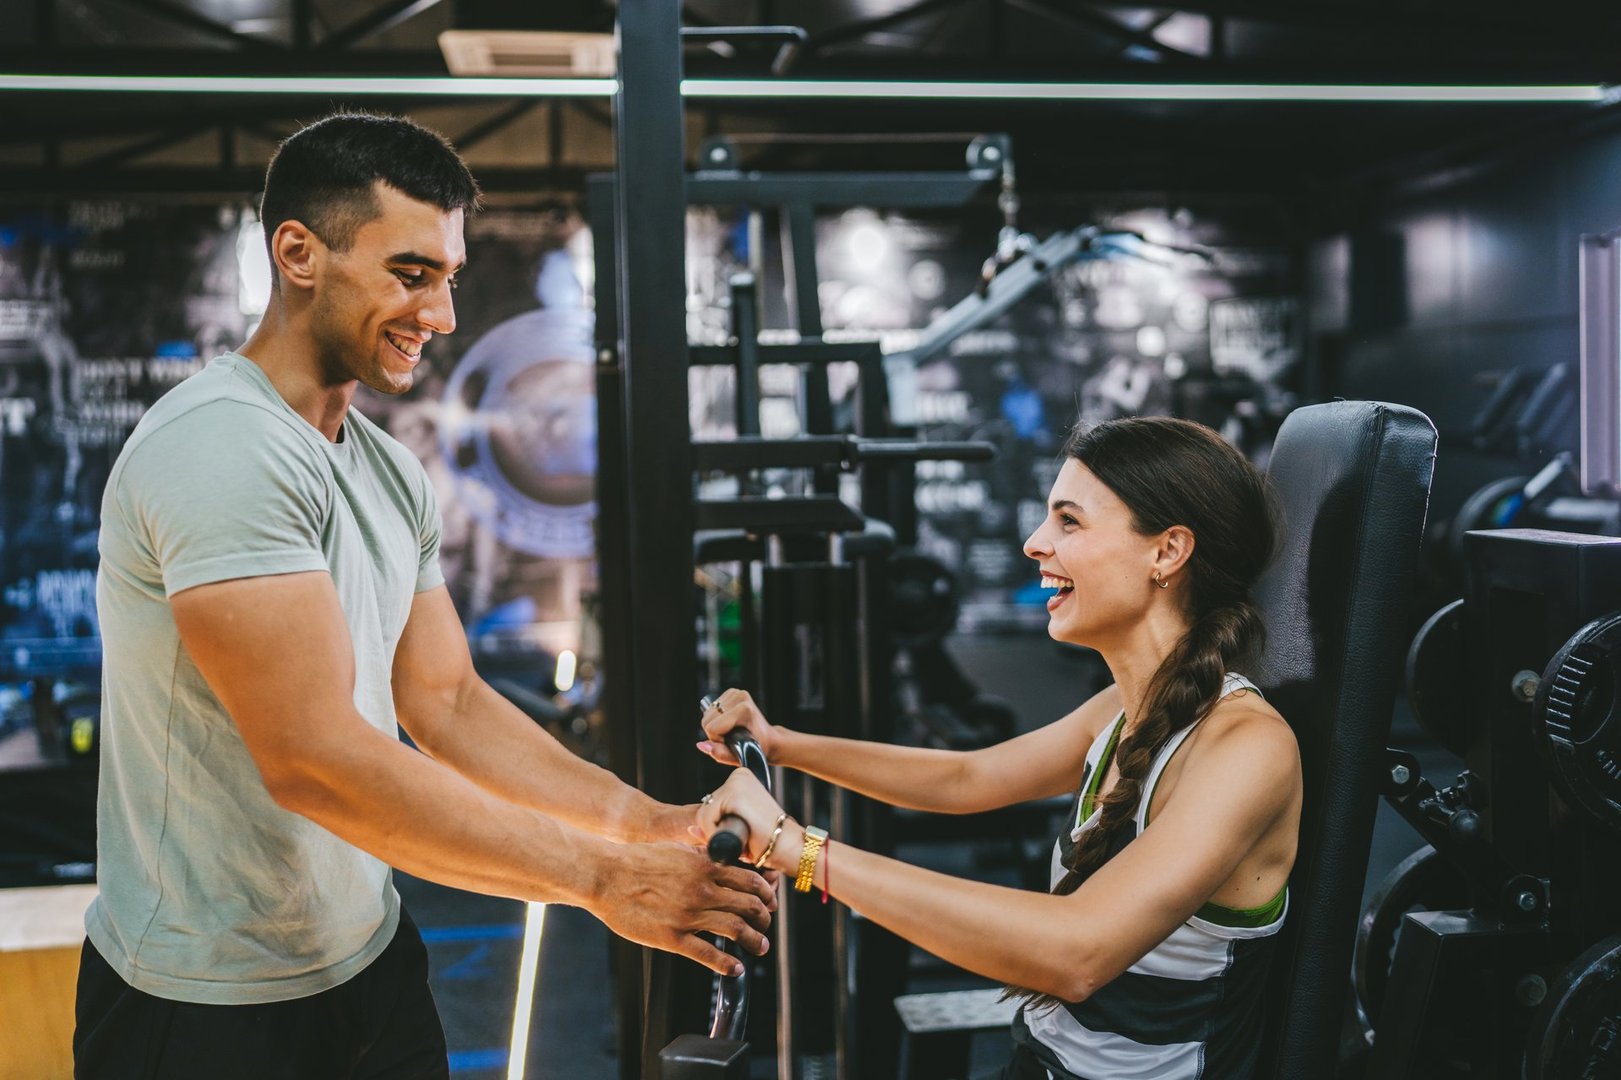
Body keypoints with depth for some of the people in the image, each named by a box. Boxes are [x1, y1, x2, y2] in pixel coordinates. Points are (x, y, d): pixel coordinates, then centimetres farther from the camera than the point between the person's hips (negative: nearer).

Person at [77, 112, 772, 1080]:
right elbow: (315, 759, -28)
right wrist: (602, 876, -24)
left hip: (371, 965, 8)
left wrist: (645, 821, -7)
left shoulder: (392, 474, 7)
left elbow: (448, 706, 6)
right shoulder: (222, 449, -23)